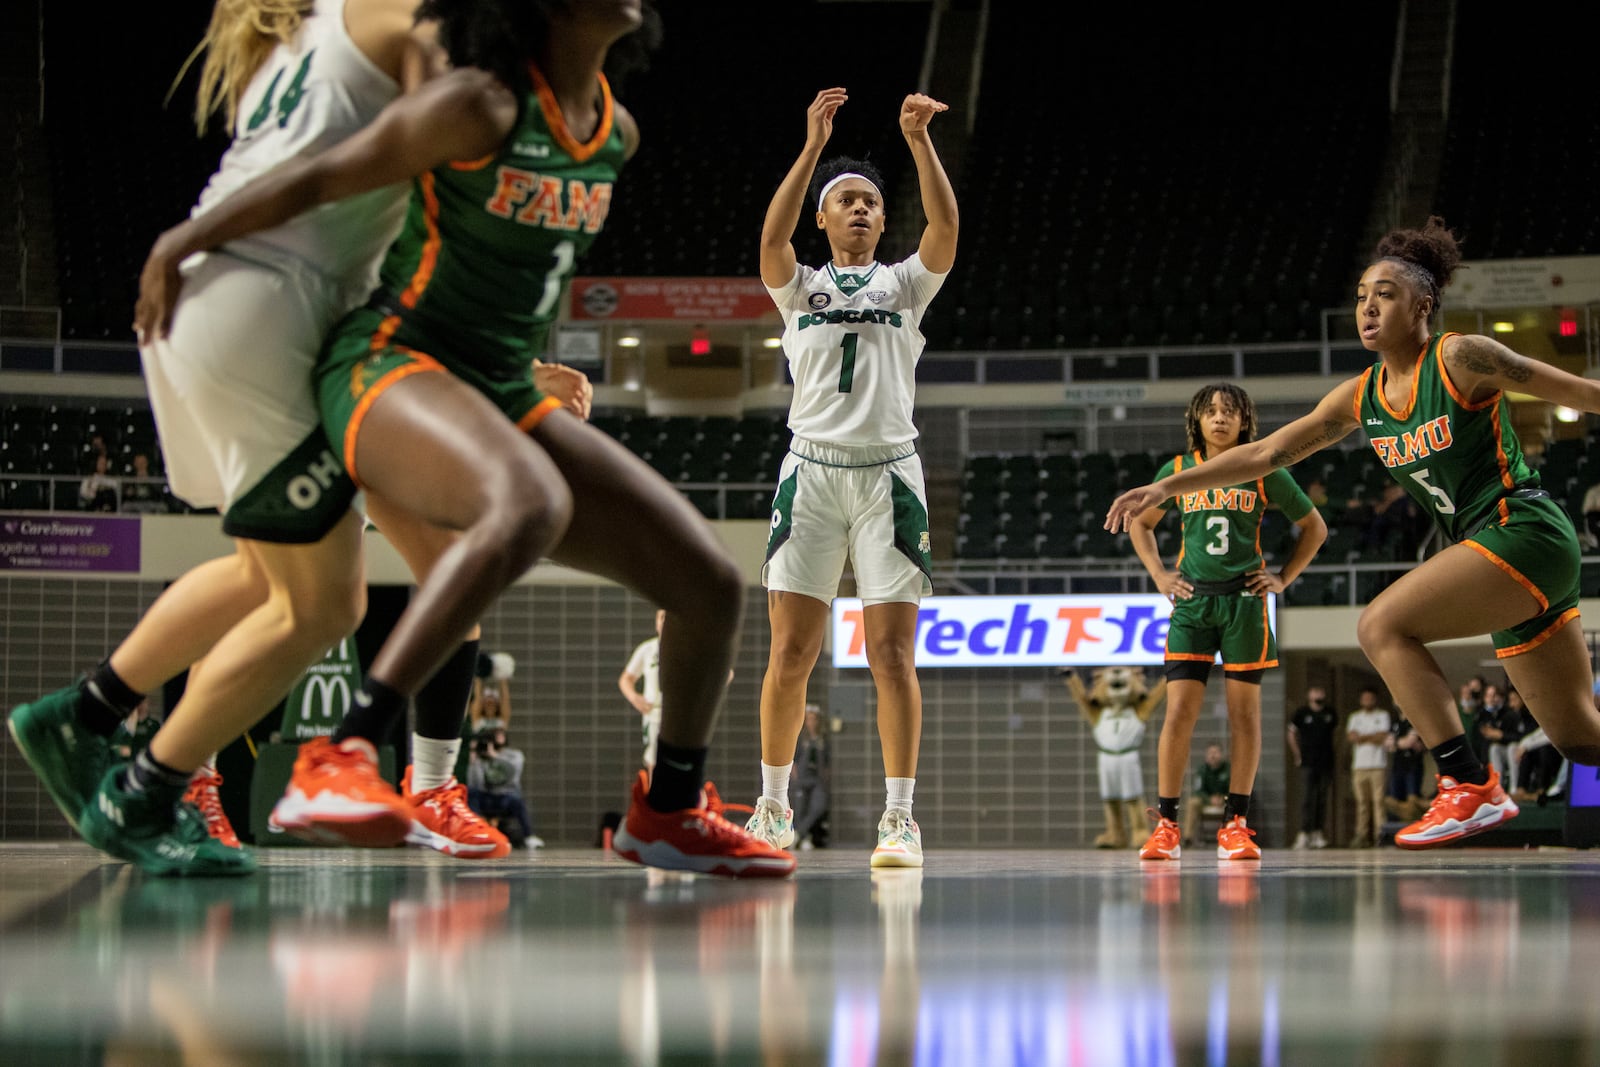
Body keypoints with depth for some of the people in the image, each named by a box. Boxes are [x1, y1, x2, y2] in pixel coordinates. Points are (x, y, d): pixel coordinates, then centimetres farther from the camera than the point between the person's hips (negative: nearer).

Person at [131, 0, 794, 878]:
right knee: (531, 504, -42)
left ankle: (667, 813, 22)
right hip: (386, 368, -8)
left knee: (710, 582, 1)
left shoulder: (618, 134, 9)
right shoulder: (479, 104, -14)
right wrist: (182, 242, -6)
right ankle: (333, 764, -45)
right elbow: (322, 178, -10)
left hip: (505, 399, 8)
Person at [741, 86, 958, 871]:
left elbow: (945, 227, -5)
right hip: (812, 470, 0)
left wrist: (920, 142, -16)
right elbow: (772, 237, -9)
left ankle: (899, 815, -6)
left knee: (891, 651, -7)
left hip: (888, 473, 0)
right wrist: (813, 146, -16)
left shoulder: (905, 285, 14)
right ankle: (774, 807, 9)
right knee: (790, 651, -2)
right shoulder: (800, 287, 13)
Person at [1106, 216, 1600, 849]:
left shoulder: (1462, 359, -10)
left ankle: (1470, 788, -19)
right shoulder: (1360, 398, 9)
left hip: (1523, 531, -7)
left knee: (1382, 625, -19)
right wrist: (1167, 487, 7)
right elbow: (1267, 453, 13)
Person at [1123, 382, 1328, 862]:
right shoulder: (1178, 471, 6)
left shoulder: (1263, 472, 2)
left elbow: (1314, 527, 13)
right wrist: (1159, 575, 10)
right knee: (1179, 710, -8)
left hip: (1244, 601, 0)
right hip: (1192, 602, 0)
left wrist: (1283, 578, 5)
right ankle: (1166, 826, -5)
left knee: (1244, 710, 0)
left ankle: (1235, 824, 5)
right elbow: (1139, 522, 21)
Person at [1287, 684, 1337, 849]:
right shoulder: (1301, 713, 0)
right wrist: (1297, 756, 1)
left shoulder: (1330, 714, 8)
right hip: (1308, 763, -3)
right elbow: (1292, 734, 6)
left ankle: (1318, 832, 11)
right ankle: (1304, 833, -12)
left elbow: (1336, 733, 21)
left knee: (1322, 798, 5)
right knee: (1307, 797, -10)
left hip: (1326, 763, 3)